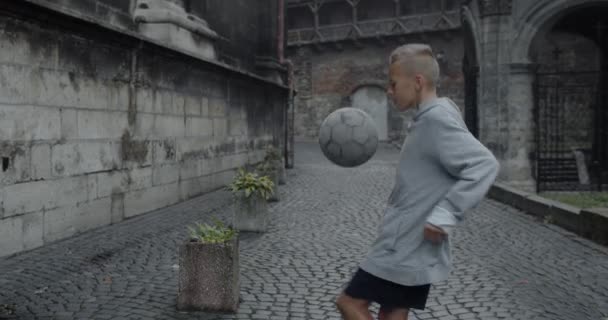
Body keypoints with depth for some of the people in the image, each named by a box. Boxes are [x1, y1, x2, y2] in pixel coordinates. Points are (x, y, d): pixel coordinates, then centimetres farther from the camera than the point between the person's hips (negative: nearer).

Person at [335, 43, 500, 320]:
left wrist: (444, 214, -30)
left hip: (406, 249, -9)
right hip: (412, 248, 9)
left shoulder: (437, 118, -17)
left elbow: (484, 165, -26)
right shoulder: (428, 119, 13)